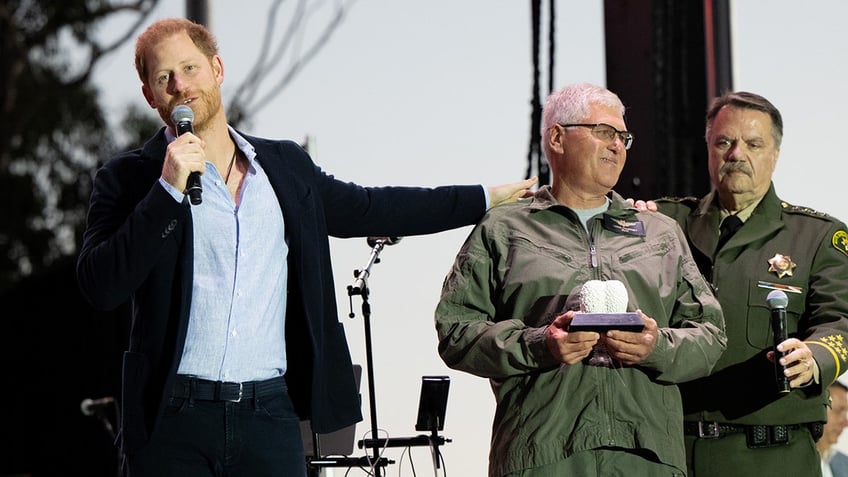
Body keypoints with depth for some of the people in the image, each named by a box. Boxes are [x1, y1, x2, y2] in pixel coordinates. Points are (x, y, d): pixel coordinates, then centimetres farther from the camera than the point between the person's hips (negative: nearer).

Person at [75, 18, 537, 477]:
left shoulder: (285, 166, 14)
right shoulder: (130, 178, 2)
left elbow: (365, 209, 27)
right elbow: (100, 285, -10)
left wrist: (488, 197, 32)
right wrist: (168, 189, -17)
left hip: (270, 417, 3)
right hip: (173, 421, -3)